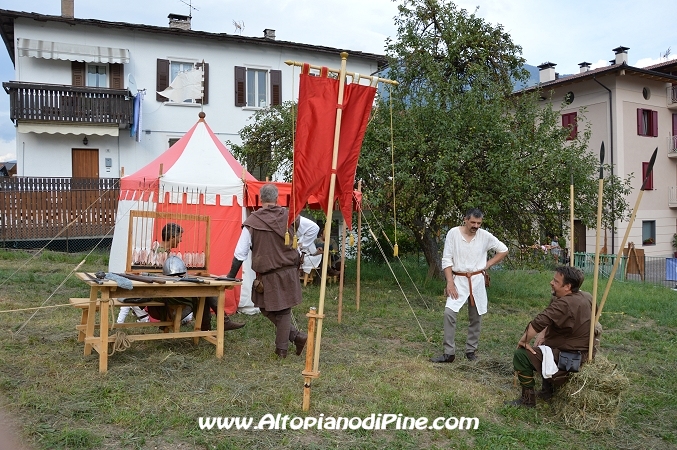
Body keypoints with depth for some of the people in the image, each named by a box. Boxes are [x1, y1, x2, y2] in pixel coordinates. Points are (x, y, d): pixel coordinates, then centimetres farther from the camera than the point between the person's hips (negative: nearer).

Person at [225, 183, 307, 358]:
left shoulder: (252, 221, -7)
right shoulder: (288, 216, -1)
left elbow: (241, 252, -4)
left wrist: (231, 275, 6)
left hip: (267, 275, -3)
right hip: (289, 271, 3)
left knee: (267, 309, 14)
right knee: (284, 310, 13)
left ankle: (296, 336, 7)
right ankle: (282, 348, 14)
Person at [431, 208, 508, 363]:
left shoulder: (485, 236, -4)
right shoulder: (453, 233, -8)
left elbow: (503, 250, 10)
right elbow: (446, 259, -7)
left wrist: (487, 265, 1)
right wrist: (450, 282, -13)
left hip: (477, 280, 2)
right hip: (458, 279, -2)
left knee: (475, 317, 9)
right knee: (449, 313, -15)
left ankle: (471, 350, 24)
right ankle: (449, 353, -10)